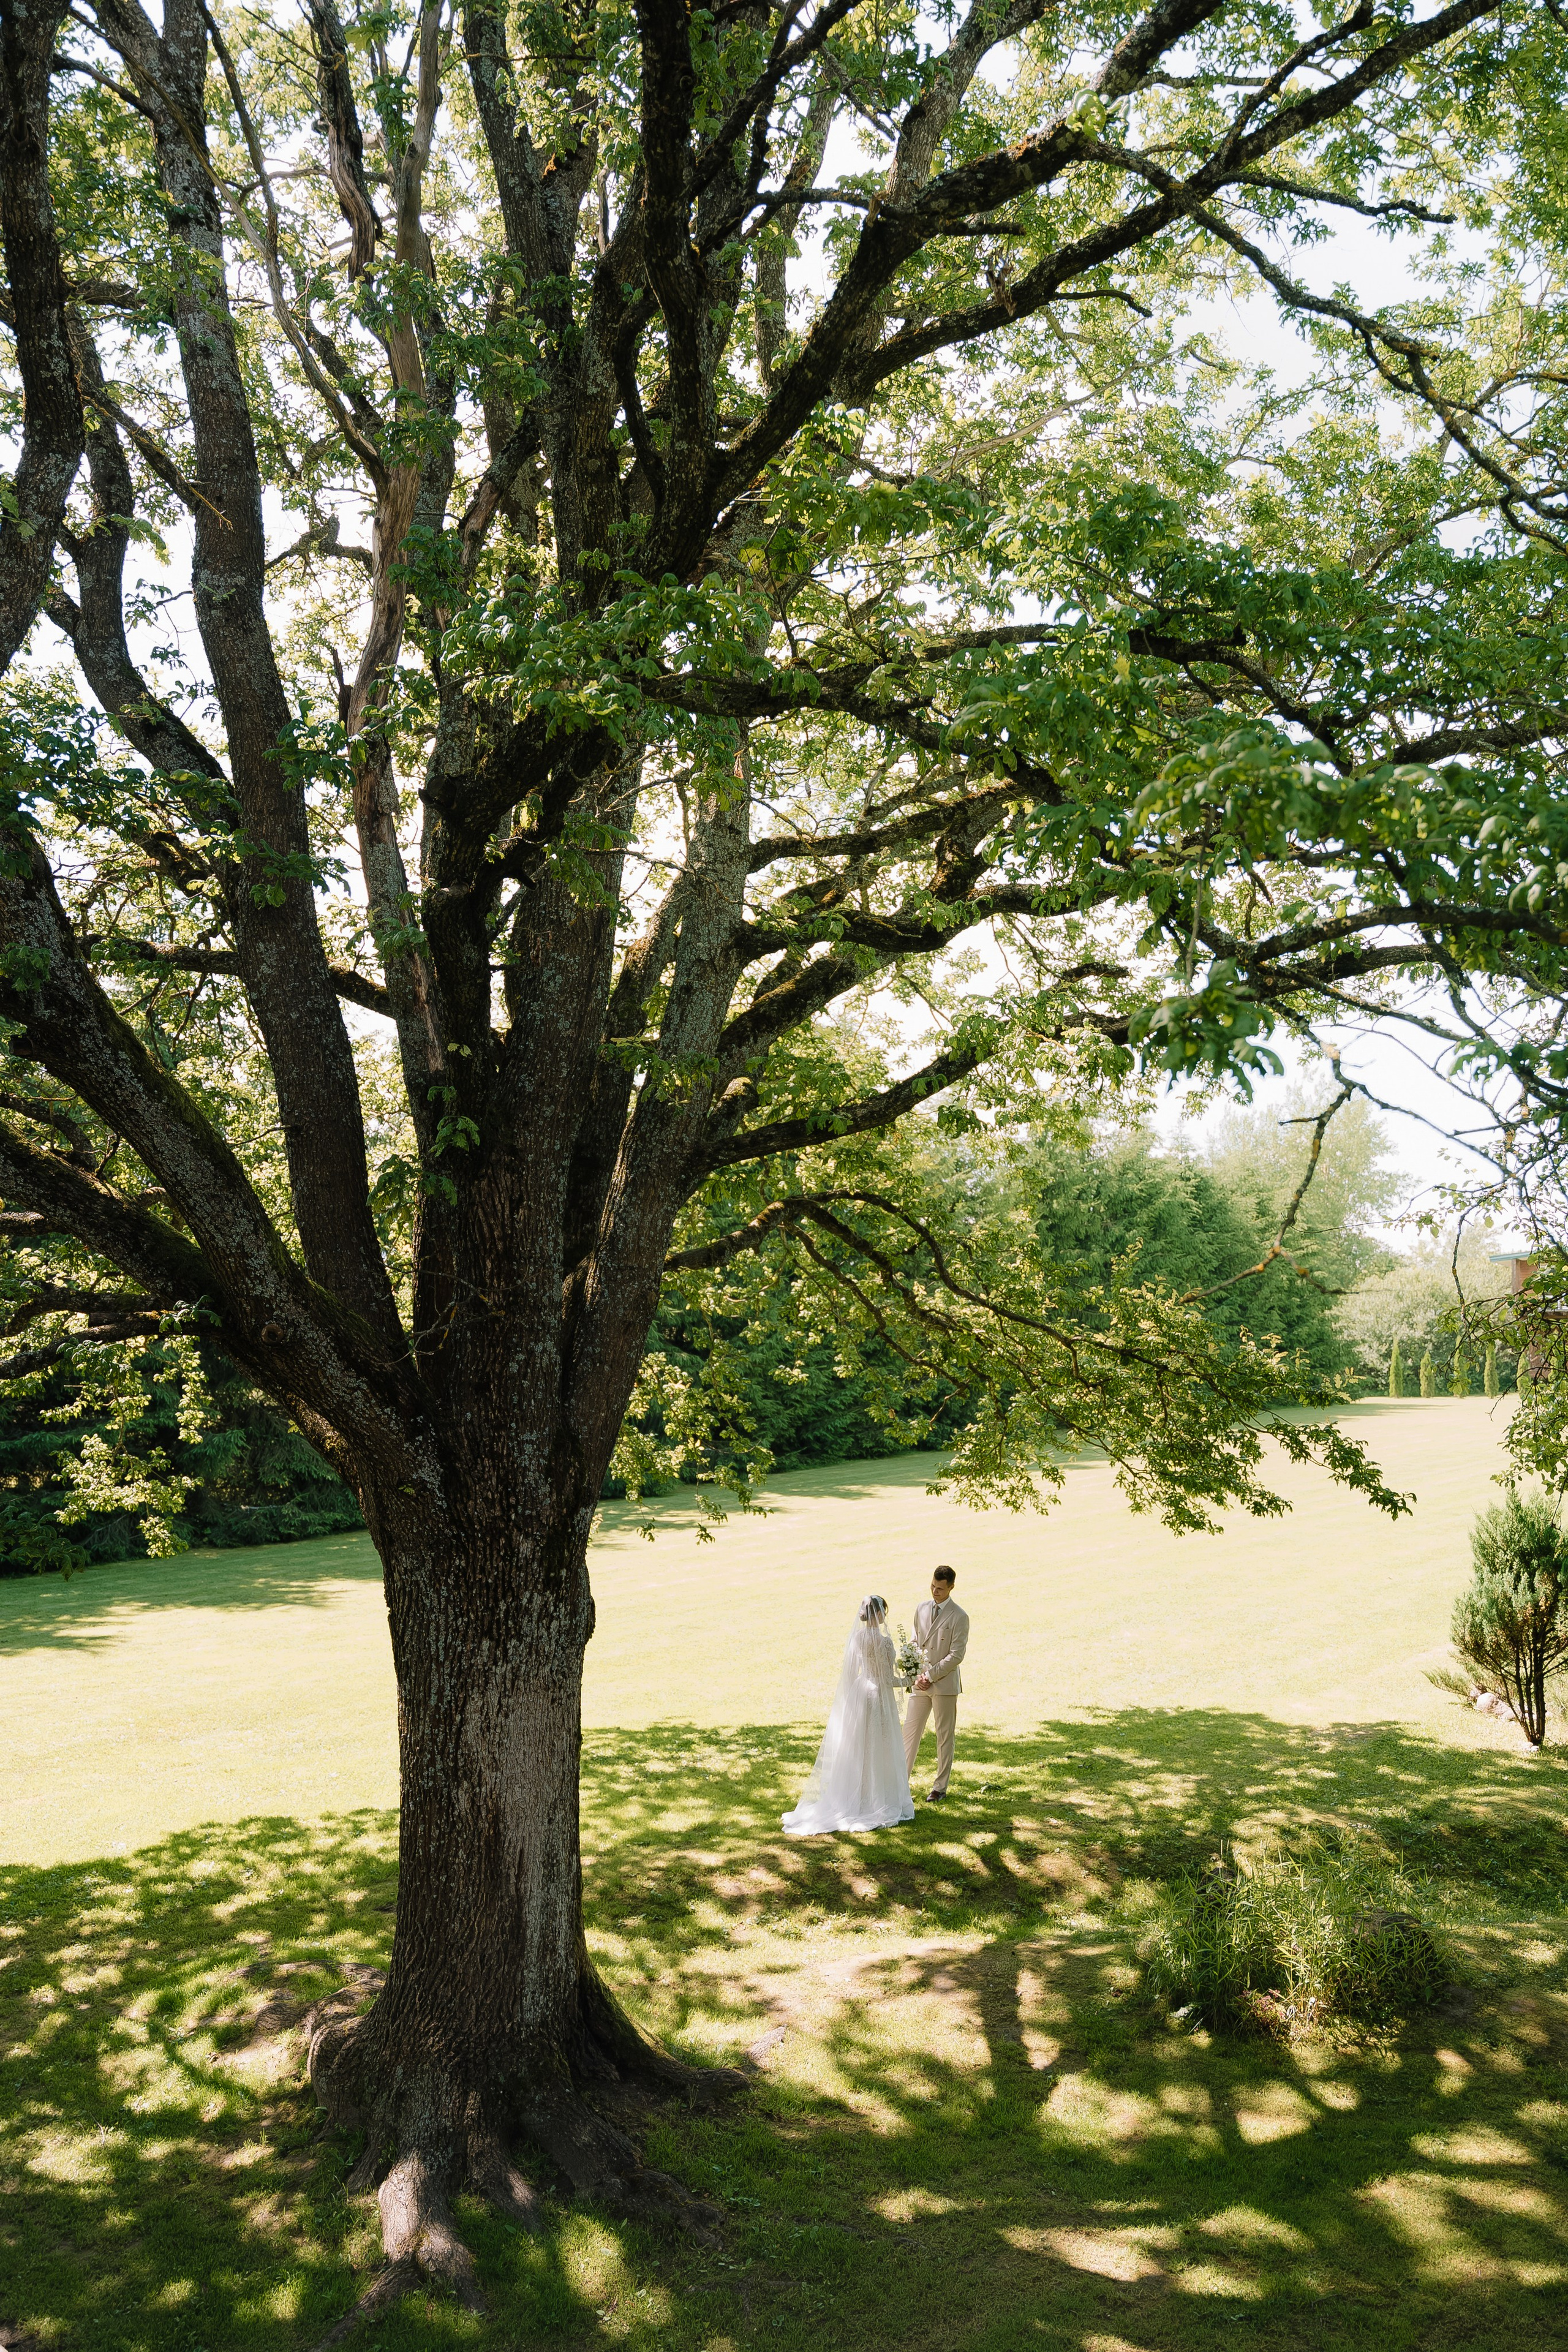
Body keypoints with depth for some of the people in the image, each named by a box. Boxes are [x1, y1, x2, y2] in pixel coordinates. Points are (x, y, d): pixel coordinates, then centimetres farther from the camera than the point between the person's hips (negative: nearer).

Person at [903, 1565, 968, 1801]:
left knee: (944, 1736, 5)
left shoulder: (959, 1617, -10)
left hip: (944, 1684, -5)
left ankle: (940, 1787, 14)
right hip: (920, 1682, 5)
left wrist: (930, 1675, -14)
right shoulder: (922, 1609, 7)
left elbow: (956, 1656, -12)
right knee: (910, 1731, 6)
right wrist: (917, 1673, -1)